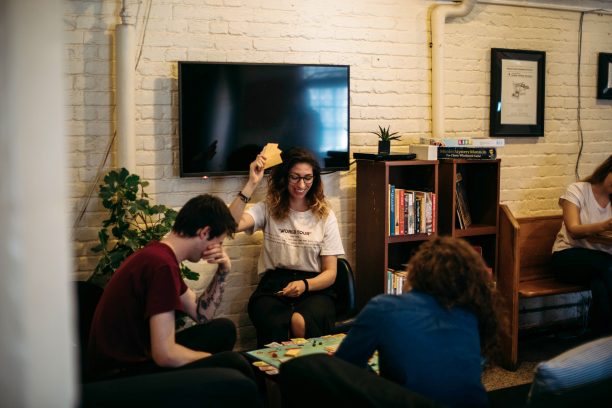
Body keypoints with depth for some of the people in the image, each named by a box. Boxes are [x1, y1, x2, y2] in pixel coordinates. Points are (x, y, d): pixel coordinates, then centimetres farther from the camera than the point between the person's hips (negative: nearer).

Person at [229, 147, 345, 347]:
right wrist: (252, 184, -15)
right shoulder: (268, 209, 8)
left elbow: (330, 273, 6)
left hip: (314, 288, 1)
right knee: (275, 325, -37)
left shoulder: (324, 215, 9)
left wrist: (304, 285, -15)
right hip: (273, 287, 0)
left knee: (305, 324, -36)